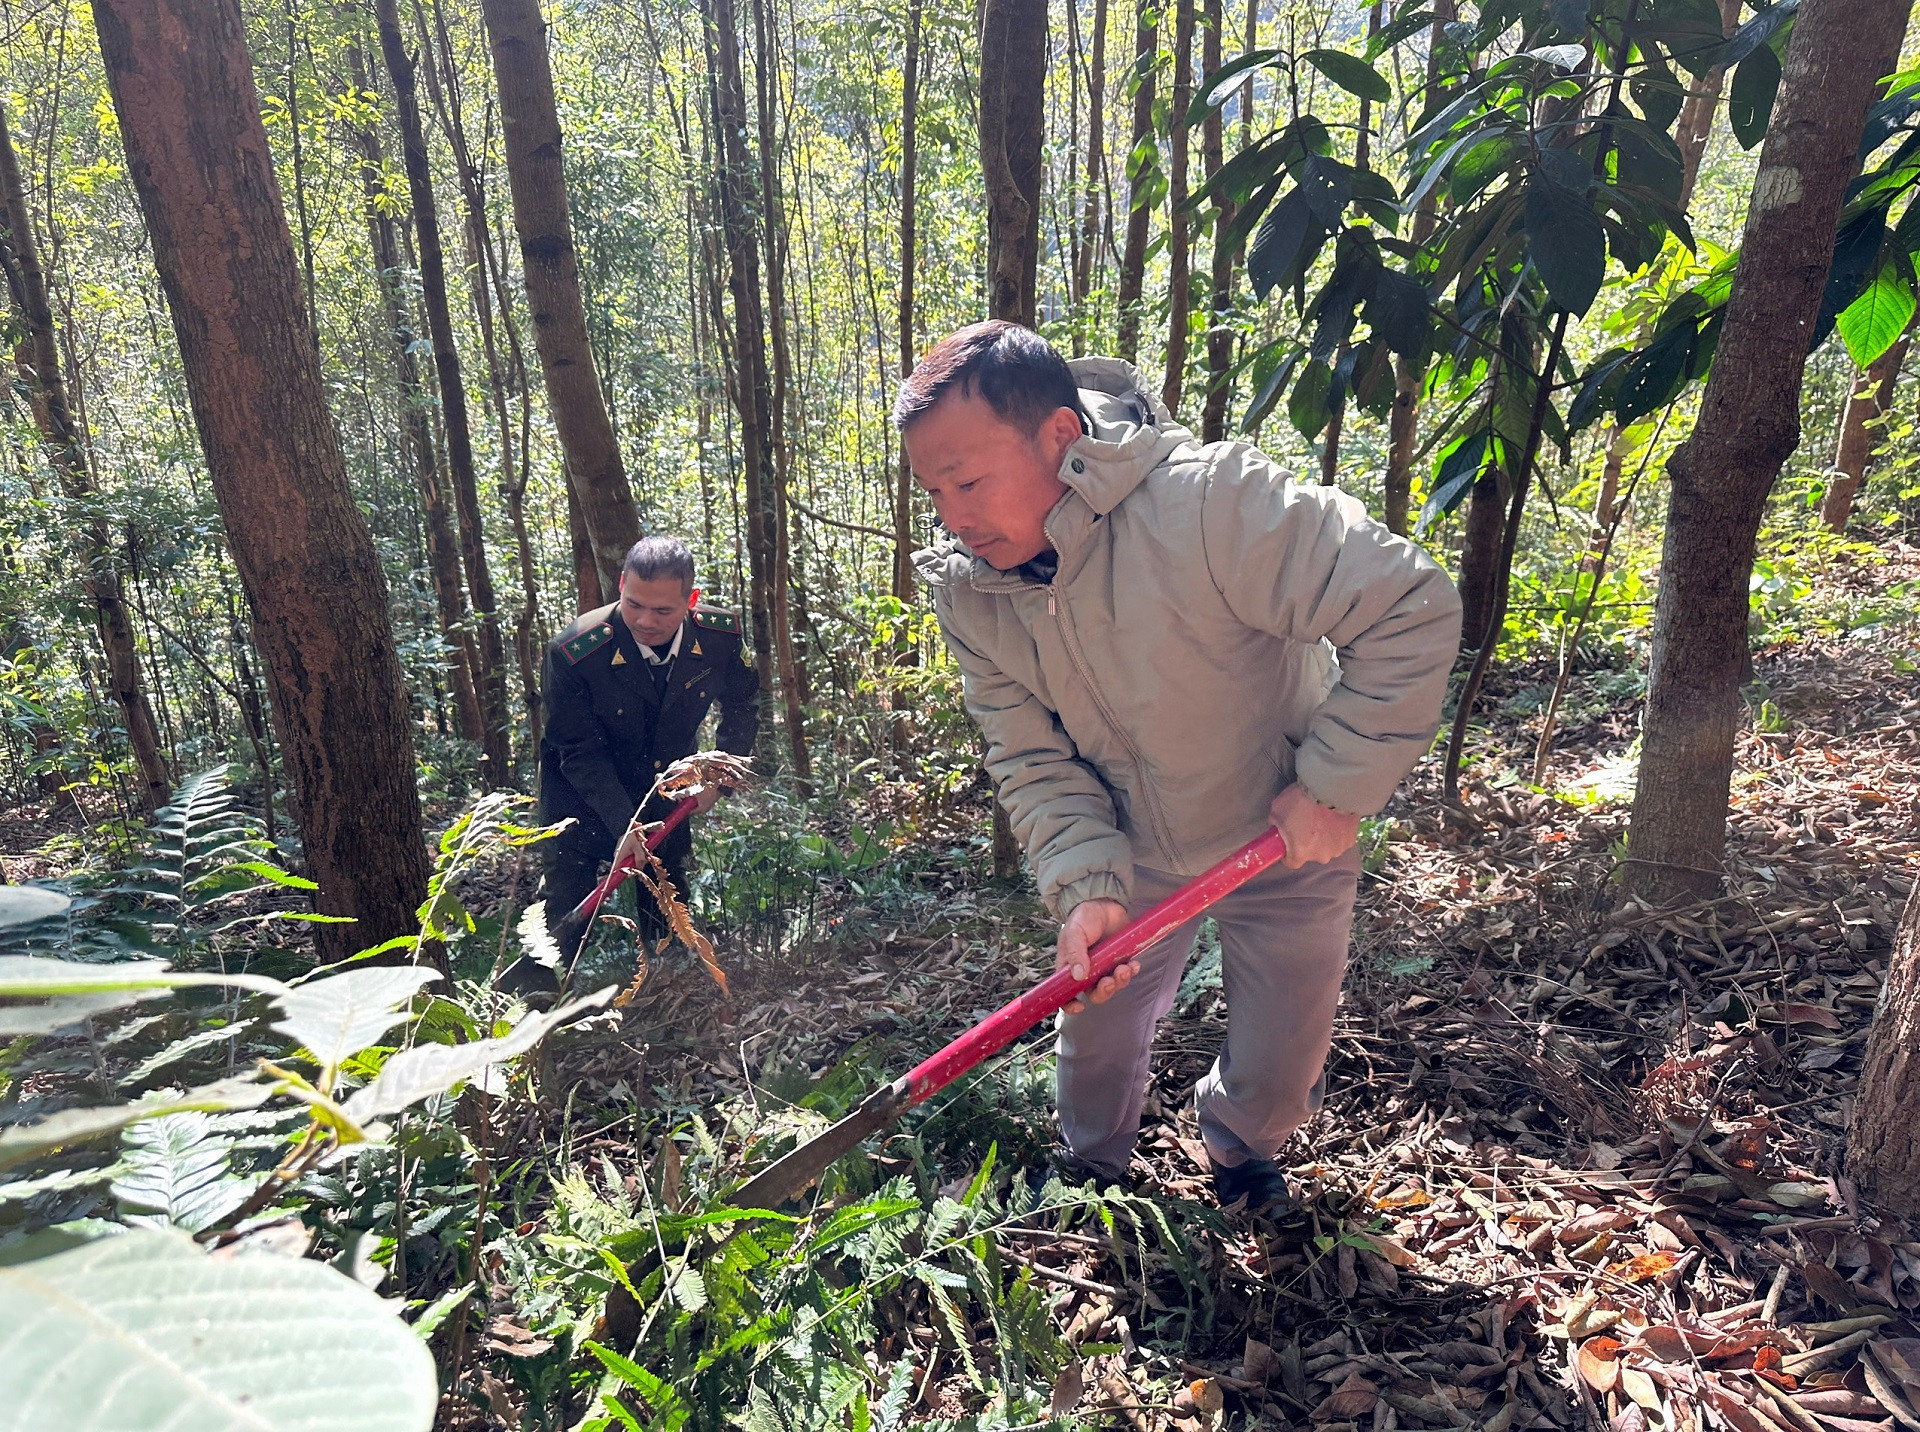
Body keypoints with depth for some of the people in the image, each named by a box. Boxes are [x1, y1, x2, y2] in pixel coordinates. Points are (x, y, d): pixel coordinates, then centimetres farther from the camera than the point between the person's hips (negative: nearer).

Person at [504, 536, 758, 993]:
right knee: (567, 910, -6)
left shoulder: (721, 635, -21)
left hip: (667, 790, 4)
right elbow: (580, 752, -22)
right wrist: (623, 825, -31)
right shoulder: (572, 652, -30)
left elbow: (742, 707, 0)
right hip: (584, 795, -3)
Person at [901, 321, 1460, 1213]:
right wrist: (1085, 887, -25)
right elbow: (1033, 761, -11)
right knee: (1095, 1040, 16)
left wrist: (1336, 784, -27)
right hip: (1133, 850, 4)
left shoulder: (1209, 503, -36)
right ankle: (1091, 1177, 49)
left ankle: (1236, 1146, 48)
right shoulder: (968, 592, -16)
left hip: (1287, 839, -3)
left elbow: (1412, 609, -31)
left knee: (1278, 1070, 10)